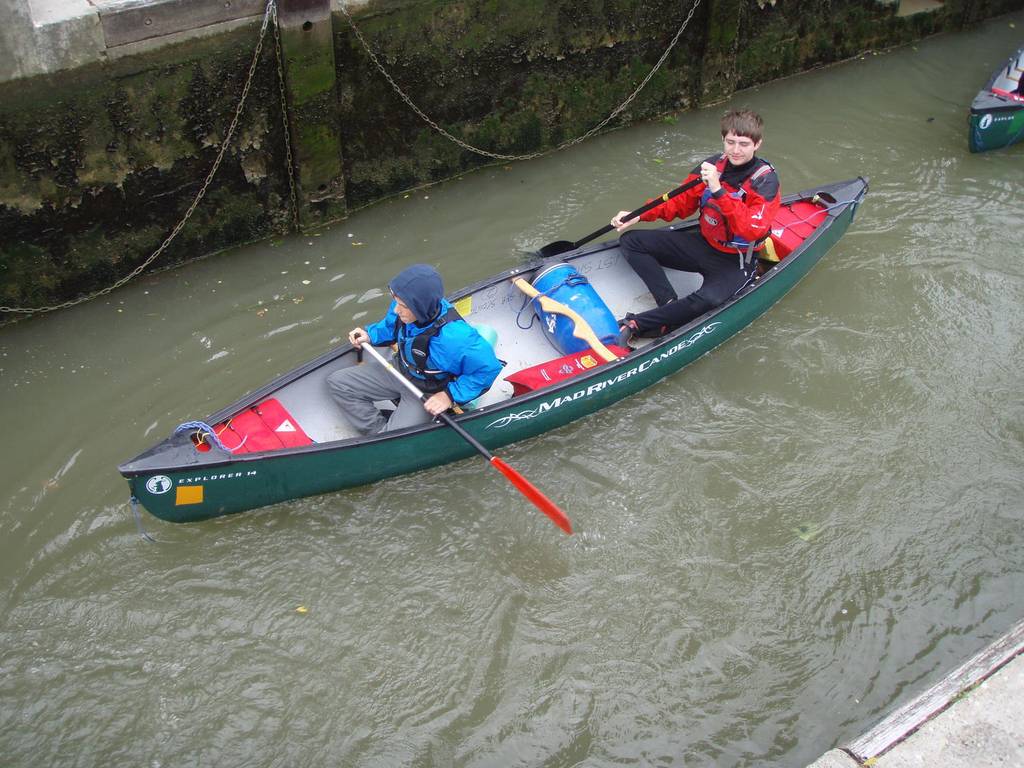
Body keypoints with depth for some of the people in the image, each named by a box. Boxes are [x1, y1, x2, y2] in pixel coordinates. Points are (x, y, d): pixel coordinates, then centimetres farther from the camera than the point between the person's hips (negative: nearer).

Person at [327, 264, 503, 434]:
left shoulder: (454, 337, -41)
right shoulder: (407, 305, -20)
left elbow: (488, 368, -31)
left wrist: (450, 396, -28)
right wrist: (370, 335, -11)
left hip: (428, 393, -7)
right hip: (399, 370, 7)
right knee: (337, 382, 4)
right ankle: (379, 431, 2)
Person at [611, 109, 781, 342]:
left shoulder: (765, 181, -18)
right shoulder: (713, 165, -2)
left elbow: (752, 230, -32)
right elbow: (681, 202, 8)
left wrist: (719, 190, -38)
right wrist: (639, 216, -5)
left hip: (735, 262, -6)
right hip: (703, 243, 6)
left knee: (709, 299, -39)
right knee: (630, 241, -4)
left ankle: (634, 325, -29)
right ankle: (670, 305, -20)